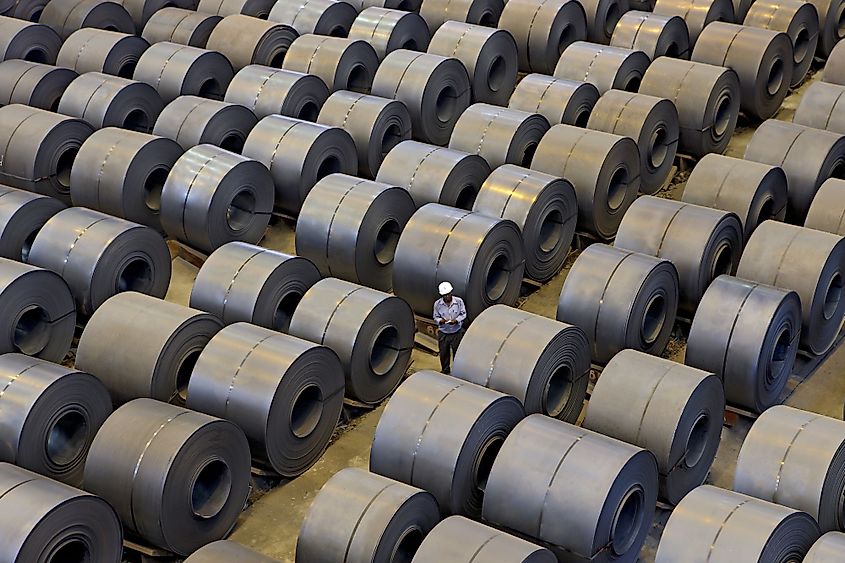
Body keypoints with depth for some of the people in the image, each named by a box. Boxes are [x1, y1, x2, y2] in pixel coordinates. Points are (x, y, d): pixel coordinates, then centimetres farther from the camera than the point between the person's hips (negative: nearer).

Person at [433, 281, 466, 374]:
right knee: (444, 354, 13)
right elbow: (436, 317, 0)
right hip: (443, 333, 1)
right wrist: (440, 321, -23)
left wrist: (456, 320, -21)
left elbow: (463, 314, -2)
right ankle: (445, 371, 34)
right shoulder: (437, 304, -10)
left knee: (457, 353, 10)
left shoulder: (459, 301, -12)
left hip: (457, 332, -1)